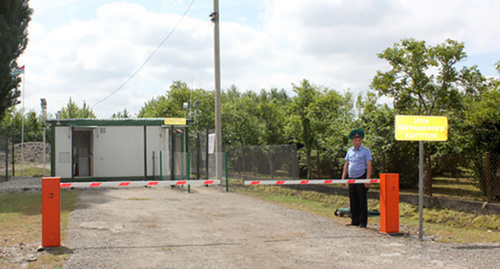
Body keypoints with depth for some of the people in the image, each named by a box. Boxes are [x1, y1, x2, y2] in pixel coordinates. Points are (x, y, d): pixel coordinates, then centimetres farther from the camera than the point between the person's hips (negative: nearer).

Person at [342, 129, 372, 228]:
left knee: (362, 201, -3)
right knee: (353, 201, 8)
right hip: (351, 179, 5)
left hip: (361, 178, -5)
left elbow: (369, 166, -7)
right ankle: (355, 220, 16)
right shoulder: (350, 150, 13)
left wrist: (367, 180, -15)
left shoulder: (365, 151, -2)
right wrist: (343, 177, 12)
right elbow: (346, 164, 19)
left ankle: (363, 222, 3)